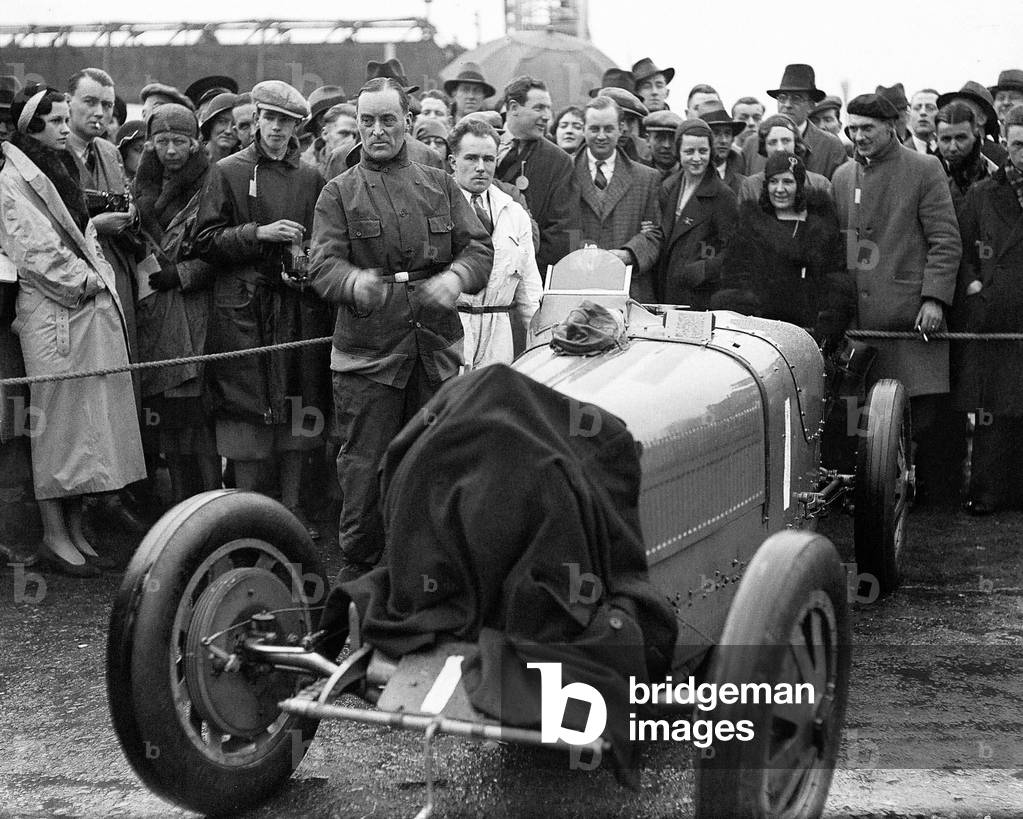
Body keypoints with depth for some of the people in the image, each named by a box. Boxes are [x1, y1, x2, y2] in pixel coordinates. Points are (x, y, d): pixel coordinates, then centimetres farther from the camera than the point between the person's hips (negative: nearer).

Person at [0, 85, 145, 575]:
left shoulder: (63, 169, 20)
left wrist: (98, 277, 6)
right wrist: (81, 281, -11)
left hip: (91, 307, 8)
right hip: (51, 314, -8)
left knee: (86, 419, 8)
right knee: (57, 419, -5)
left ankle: (75, 530, 14)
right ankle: (54, 534, 3)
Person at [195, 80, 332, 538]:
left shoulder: (311, 178, 12)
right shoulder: (228, 172, 4)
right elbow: (205, 242, -1)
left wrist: (307, 263, -2)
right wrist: (260, 233, -12)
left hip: (300, 306, 3)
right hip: (244, 307, -3)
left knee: (300, 407, 5)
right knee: (248, 408, -3)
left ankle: (291, 505, 17)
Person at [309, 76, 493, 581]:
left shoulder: (440, 186, 14)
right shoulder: (338, 193, 6)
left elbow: (479, 249, 6)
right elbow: (323, 266, -6)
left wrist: (454, 278, -17)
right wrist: (356, 281, -30)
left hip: (437, 347, 2)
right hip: (366, 349, -2)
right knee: (365, 464, -1)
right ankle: (356, 569, 15)